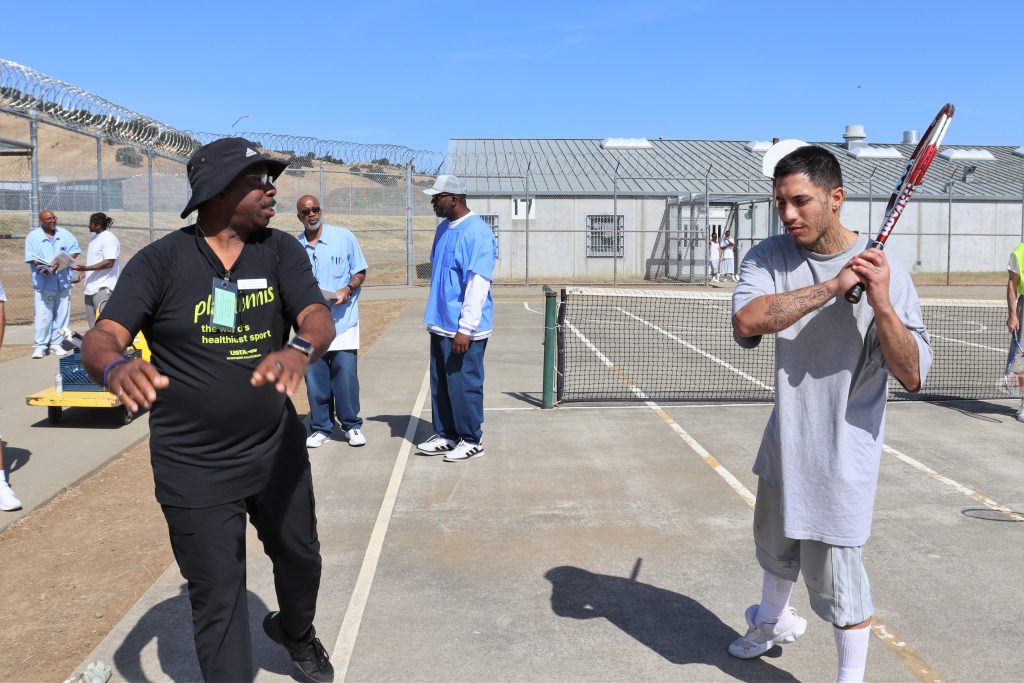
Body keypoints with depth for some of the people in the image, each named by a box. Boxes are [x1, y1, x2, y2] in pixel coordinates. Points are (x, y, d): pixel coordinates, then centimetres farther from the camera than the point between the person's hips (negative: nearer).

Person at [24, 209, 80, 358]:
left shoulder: (64, 234, 10)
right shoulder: (33, 236, 2)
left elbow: (74, 250, 4)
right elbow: (31, 258, -5)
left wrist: (62, 262, -13)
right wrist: (42, 267, -25)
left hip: (63, 282, 3)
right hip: (43, 283, -3)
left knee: (62, 314, 5)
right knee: (43, 315, -6)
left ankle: (56, 344, 15)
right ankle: (40, 346, 0)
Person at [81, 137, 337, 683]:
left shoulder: (280, 251, -2)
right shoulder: (160, 261, -10)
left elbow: (319, 318, -16)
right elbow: (100, 340, -19)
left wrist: (300, 350, -40)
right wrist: (116, 367, -43)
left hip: (277, 450, 4)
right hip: (193, 469, -3)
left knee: (301, 559, 22)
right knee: (218, 600, 5)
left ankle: (294, 631, 54)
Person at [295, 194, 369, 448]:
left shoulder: (345, 237, 2)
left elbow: (360, 272, 6)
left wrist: (347, 290, -13)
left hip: (343, 320, -2)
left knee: (346, 376, -4)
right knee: (314, 378, 5)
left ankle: (352, 425, 12)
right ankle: (320, 428, 18)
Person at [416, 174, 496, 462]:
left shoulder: (477, 233, -16)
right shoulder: (443, 229, 12)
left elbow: (478, 284, -21)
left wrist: (465, 328, -23)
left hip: (463, 329, -9)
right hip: (440, 324, 9)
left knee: (463, 385, 0)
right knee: (440, 385, 15)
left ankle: (471, 440, 14)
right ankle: (446, 435, 27)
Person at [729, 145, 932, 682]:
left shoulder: (885, 270, -16)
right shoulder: (769, 257, -8)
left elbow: (913, 377, -21)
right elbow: (745, 321, -29)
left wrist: (881, 303, -34)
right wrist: (834, 285, -32)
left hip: (843, 451, -5)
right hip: (785, 440, 5)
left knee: (832, 574, -1)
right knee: (775, 544, 25)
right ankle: (774, 622, 54)